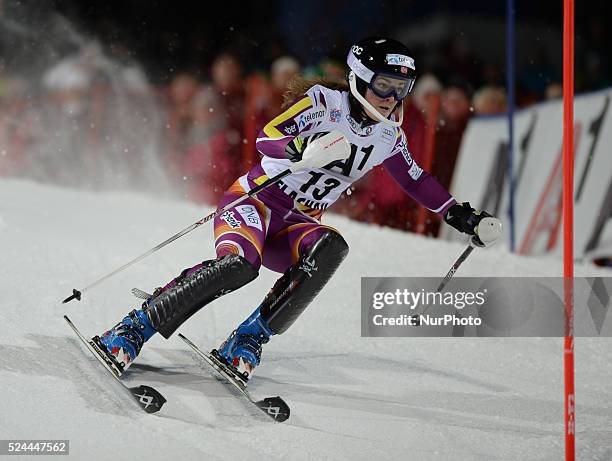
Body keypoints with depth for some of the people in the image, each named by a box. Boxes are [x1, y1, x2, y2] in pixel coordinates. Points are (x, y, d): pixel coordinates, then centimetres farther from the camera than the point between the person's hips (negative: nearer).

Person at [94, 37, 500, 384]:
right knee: (239, 265, -36)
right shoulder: (325, 102, -11)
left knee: (331, 248, -31)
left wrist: (458, 214, 24)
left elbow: (415, 179, 27)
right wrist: (301, 149, -44)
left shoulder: (388, 135, 8)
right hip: (257, 198, -5)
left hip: (297, 225, 5)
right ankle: (134, 329, -25)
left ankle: (247, 342, -28)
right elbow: (266, 138, -23)